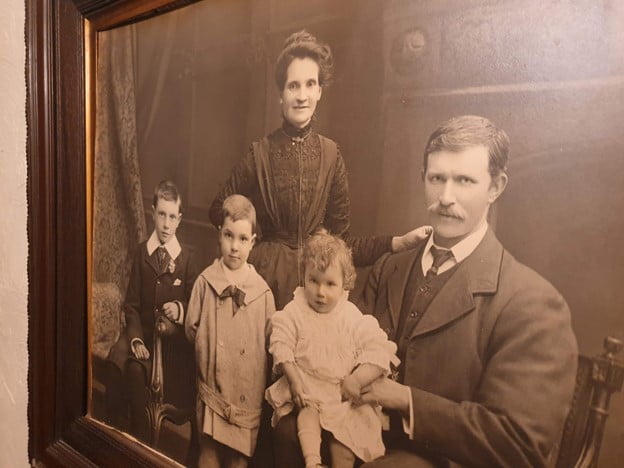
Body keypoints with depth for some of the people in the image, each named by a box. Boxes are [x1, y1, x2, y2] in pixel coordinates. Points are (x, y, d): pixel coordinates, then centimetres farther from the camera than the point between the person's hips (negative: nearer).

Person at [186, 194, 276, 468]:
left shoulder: (262, 290, -4)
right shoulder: (205, 281, -4)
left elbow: (270, 341, 2)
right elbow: (192, 330, 4)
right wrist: (210, 344, -6)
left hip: (248, 390, 0)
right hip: (213, 385, 0)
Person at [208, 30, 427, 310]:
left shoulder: (330, 154, -2)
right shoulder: (260, 153, -6)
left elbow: (339, 239, -2)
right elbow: (219, 211, 6)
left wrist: (400, 242, -12)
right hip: (269, 275, -1)